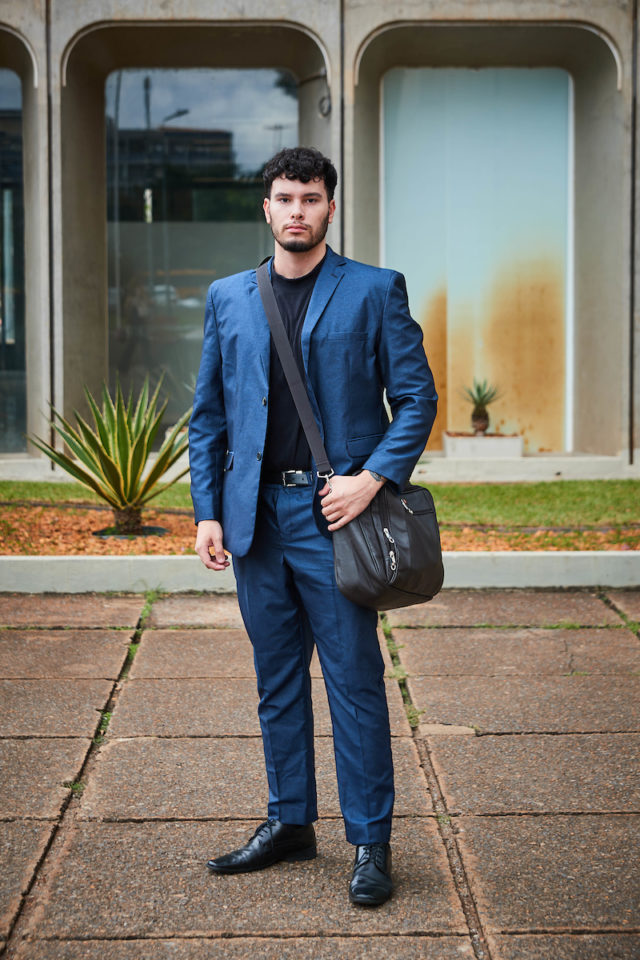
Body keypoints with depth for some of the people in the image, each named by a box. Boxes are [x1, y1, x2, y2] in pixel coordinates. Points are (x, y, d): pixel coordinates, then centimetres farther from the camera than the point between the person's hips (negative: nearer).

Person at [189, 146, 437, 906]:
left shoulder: (375, 291, 1)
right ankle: (289, 823, 25)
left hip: (334, 511, -4)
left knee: (354, 681, -1)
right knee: (277, 679, 12)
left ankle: (370, 842, 8)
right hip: (257, 517, 4)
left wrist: (374, 478, -13)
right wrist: (207, 512, 5)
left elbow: (417, 397, 0)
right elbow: (208, 415, 13)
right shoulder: (227, 298, 12)